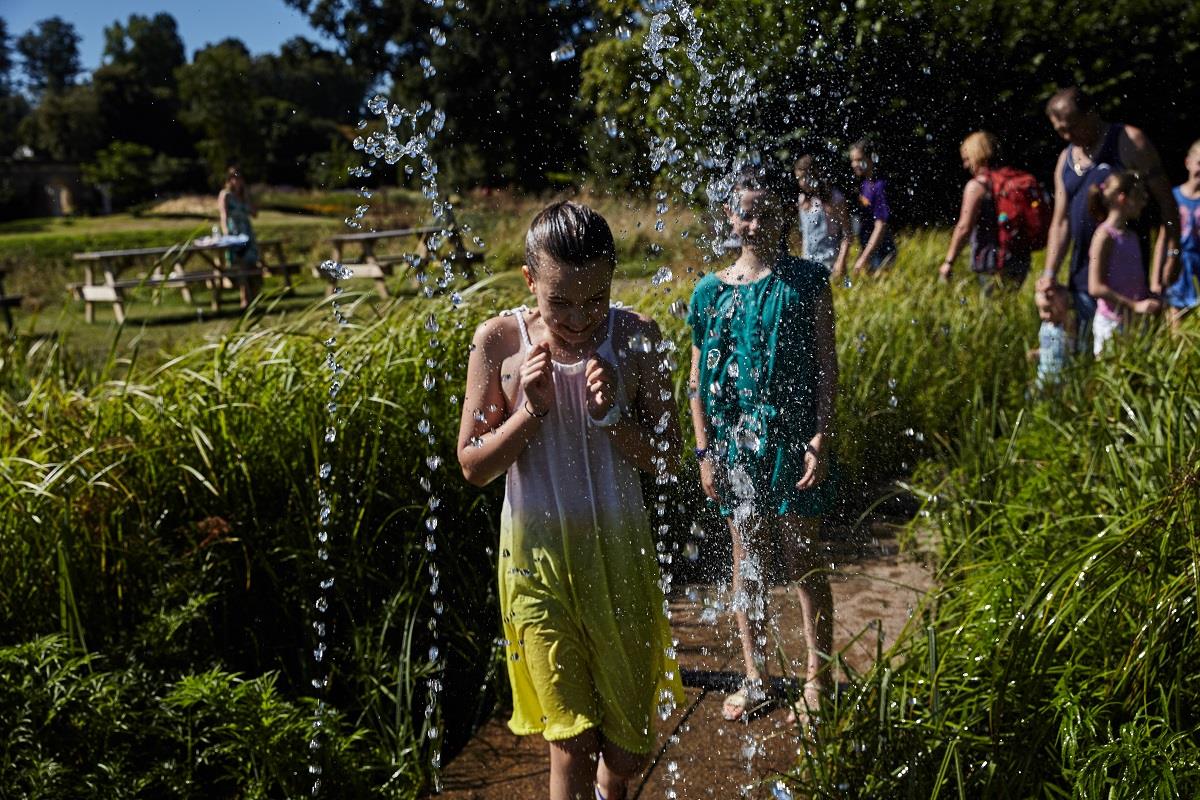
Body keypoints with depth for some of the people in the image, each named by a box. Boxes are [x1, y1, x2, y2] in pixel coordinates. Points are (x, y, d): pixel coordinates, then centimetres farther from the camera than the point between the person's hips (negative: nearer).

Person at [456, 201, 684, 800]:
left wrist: (611, 416, -19)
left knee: (629, 749, 14)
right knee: (573, 743, 2)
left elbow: (667, 457, -2)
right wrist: (531, 410, -18)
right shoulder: (499, 341, -8)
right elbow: (472, 466, -4)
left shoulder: (635, 337, -7)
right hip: (538, 554, -1)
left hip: (619, 549, 2)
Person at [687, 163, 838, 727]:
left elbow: (826, 367, -4)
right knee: (747, 567, 13)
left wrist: (821, 440, -11)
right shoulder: (712, 290, 4)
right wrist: (704, 450, 2)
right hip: (736, 446, 3)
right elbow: (698, 378, 6)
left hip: (793, 443, -3)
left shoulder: (807, 283, -3)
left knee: (804, 566, 7)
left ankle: (817, 680, 24)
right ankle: (755, 676, 29)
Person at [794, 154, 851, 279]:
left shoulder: (834, 198, -8)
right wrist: (801, 259, 14)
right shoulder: (803, 199, 9)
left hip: (828, 264, -5)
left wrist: (841, 262, -17)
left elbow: (846, 233, -9)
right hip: (808, 263, 5)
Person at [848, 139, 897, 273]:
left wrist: (864, 257, -21)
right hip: (868, 249, 8)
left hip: (881, 252, -8)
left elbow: (881, 227, -20)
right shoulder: (863, 183, 6)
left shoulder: (879, 186, -18)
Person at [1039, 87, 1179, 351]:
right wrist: (1049, 273, 3)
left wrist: (1170, 253, -15)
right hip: (1082, 273, 6)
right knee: (1082, 350, 10)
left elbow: (1166, 202, -6)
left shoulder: (1129, 143, -3)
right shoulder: (1066, 160, 14)